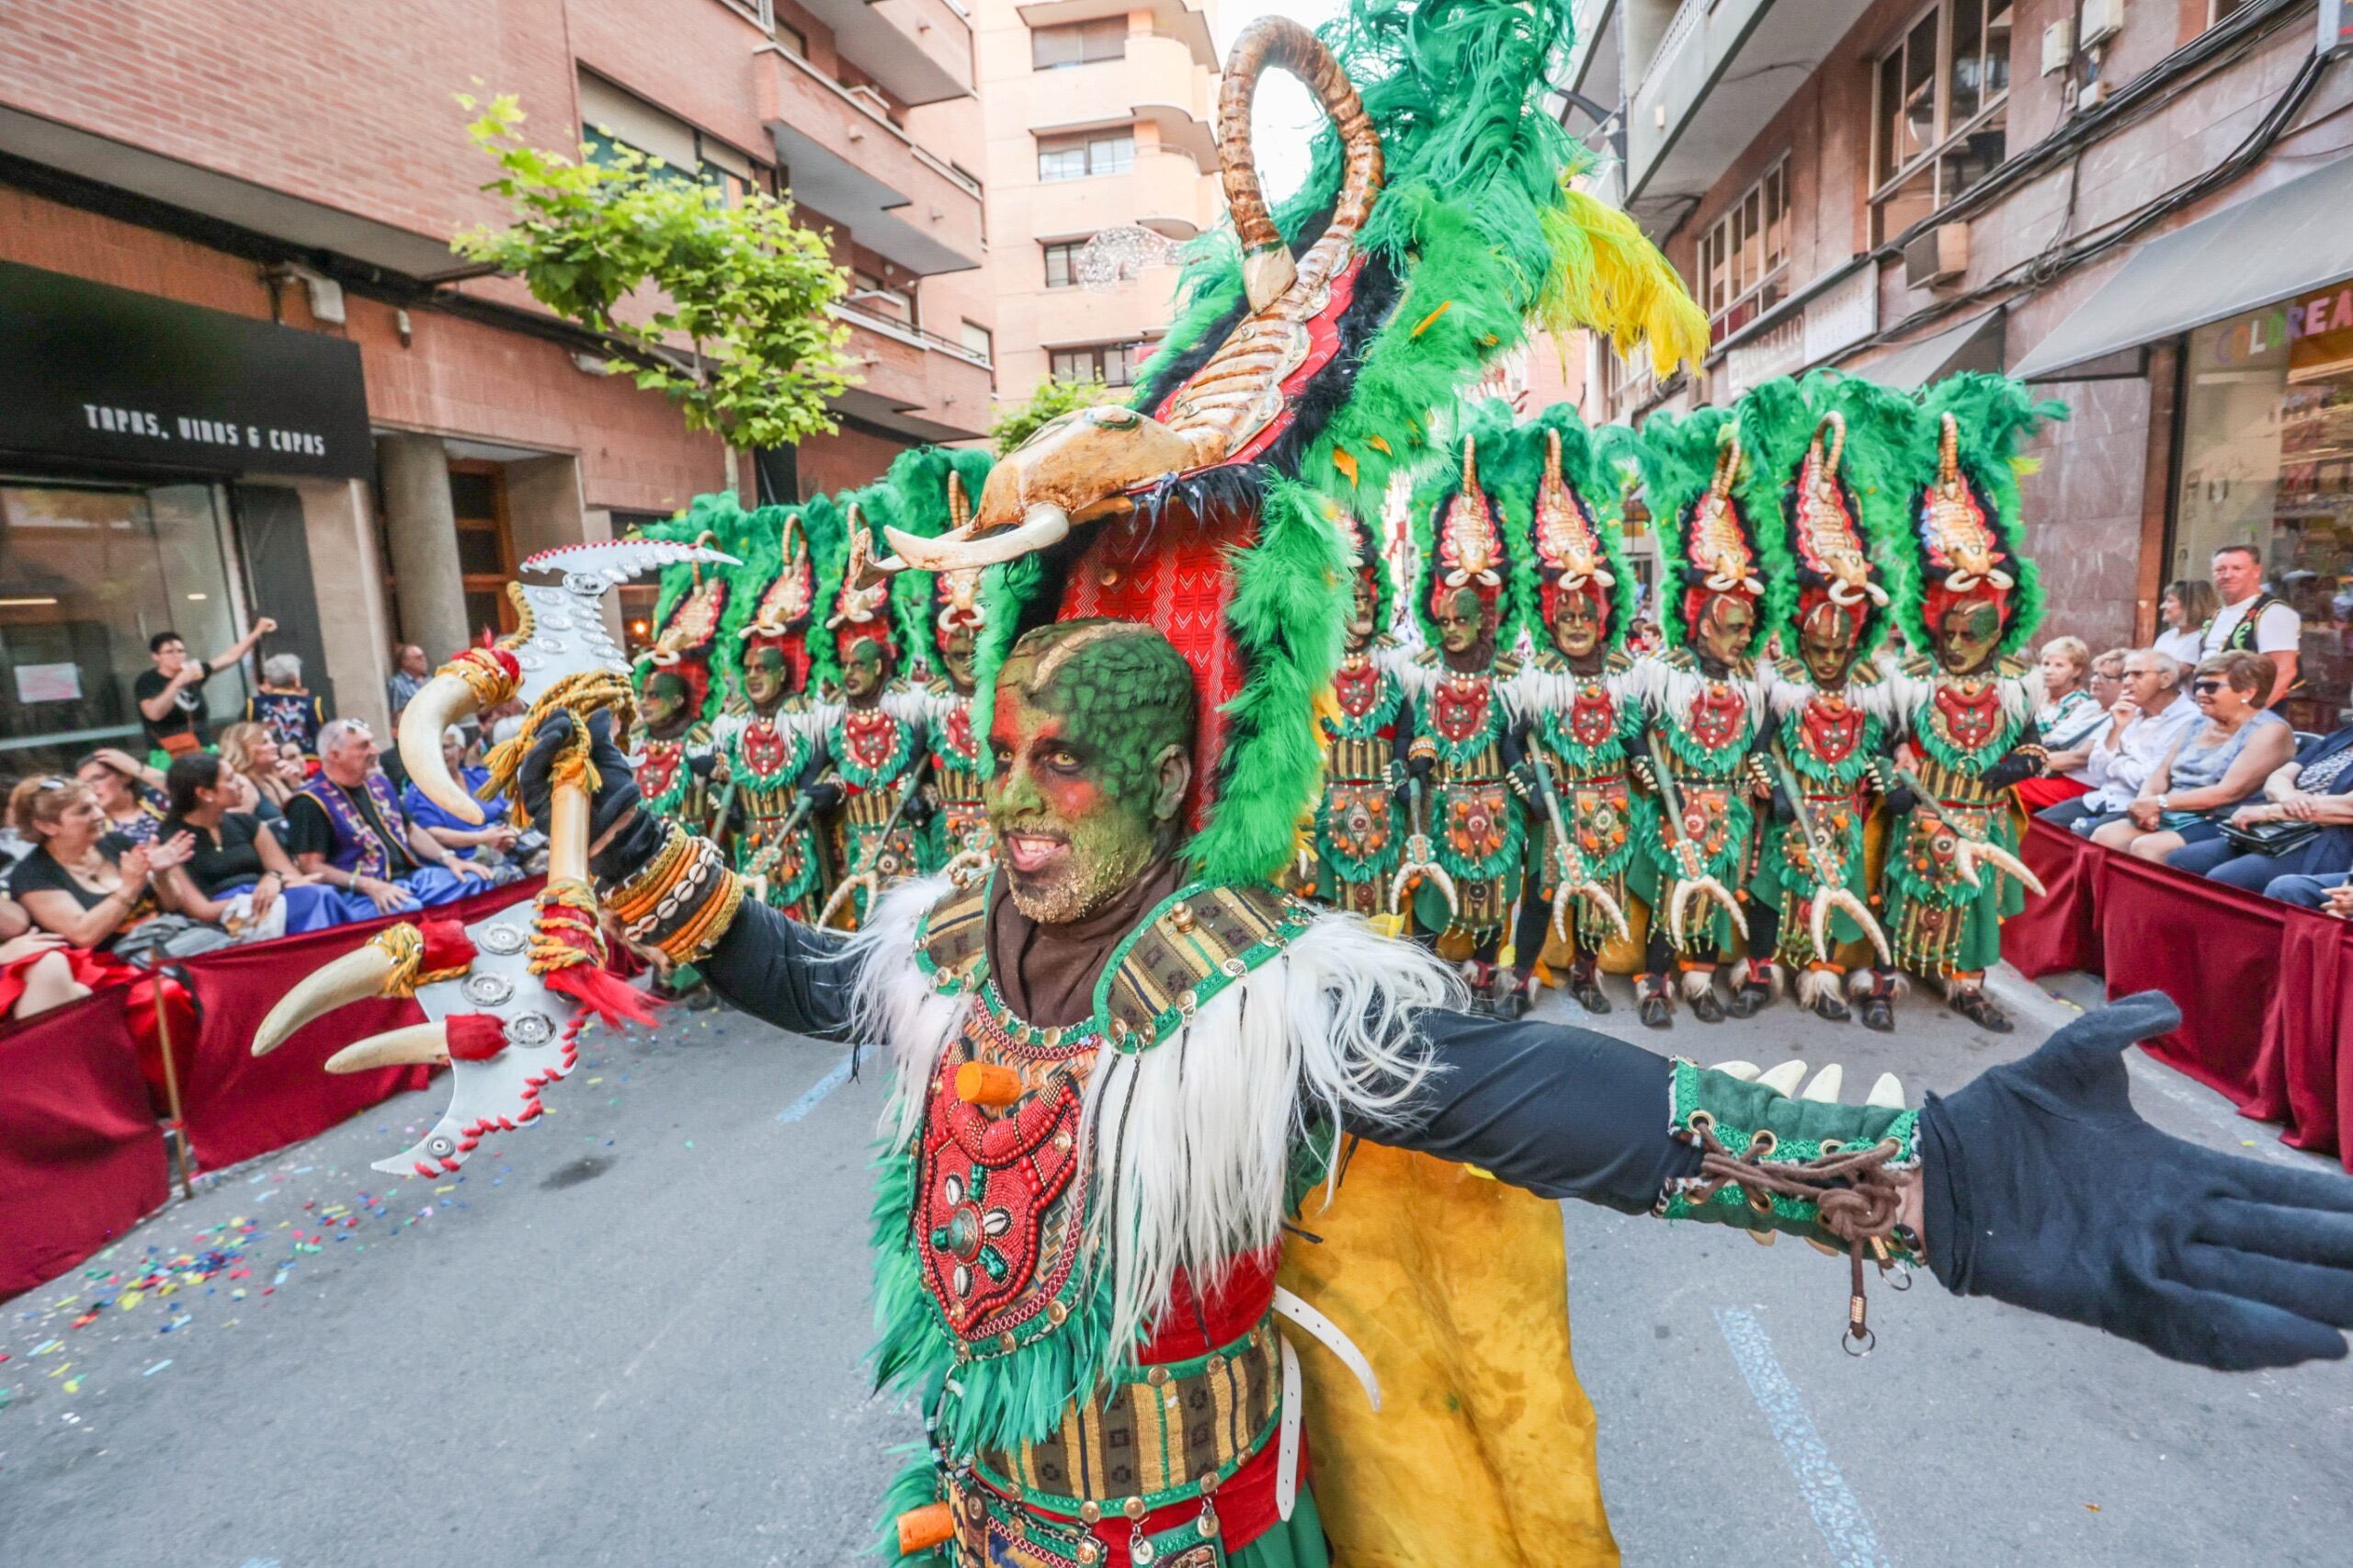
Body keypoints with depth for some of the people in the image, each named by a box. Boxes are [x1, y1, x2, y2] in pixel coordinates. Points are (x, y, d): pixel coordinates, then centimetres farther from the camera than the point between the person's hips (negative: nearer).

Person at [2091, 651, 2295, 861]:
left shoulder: (2269, 731, -6)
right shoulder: (2199, 726, 17)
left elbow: (2230, 791, -18)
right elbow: (2162, 773, 13)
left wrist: (2158, 803, -19)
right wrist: (2146, 800, -10)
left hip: (2222, 825, -7)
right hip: (2170, 817, 7)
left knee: (2145, 848, -33)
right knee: (2103, 836, -19)